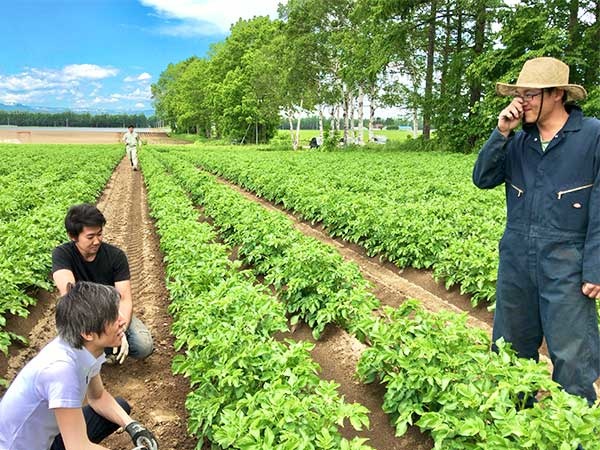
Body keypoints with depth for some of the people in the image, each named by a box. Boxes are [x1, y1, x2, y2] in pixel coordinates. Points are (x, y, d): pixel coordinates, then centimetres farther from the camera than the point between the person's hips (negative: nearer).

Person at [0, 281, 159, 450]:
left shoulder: (86, 347, -12)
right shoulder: (62, 367, -35)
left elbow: (97, 397, 8)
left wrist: (133, 427, -6)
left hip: (47, 435, 7)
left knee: (122, 406, 9)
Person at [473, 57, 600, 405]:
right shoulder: (518, 140, 7)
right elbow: (483, 179, -1)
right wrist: (501, 133, -10)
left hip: (566, 265, -5)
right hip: (516, 260, 5)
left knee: (571, 356, 2)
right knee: (512, 347, 17)